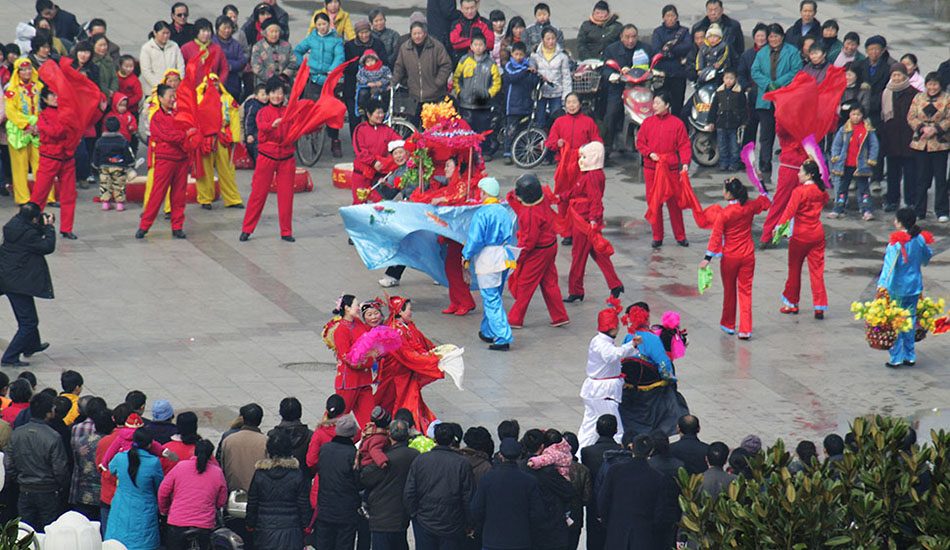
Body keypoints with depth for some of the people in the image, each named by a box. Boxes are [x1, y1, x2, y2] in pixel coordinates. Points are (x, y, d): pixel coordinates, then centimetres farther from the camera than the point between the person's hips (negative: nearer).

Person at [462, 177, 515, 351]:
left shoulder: (481, 214, -16)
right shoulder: (504, 212, 7)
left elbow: (475, 240, -16)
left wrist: (466, 256, -2)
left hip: (487, 258, -8)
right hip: (503, 257, 8)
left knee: (491, 300, -5)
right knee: (494, 297, 21)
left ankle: (503, 338, -11)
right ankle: (488, 332, 33)